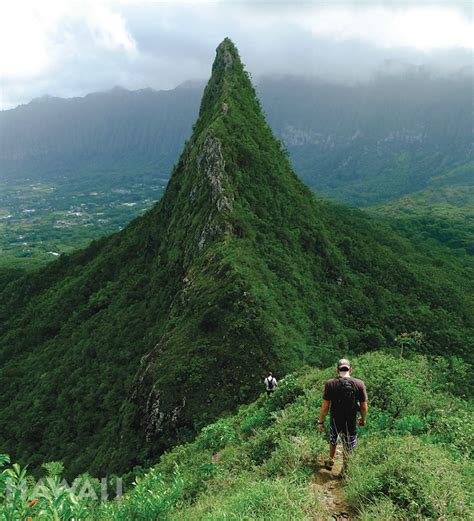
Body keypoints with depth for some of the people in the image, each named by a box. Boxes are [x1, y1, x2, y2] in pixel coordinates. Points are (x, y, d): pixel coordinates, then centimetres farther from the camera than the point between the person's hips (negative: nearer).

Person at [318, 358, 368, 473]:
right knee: (348, 448, 20)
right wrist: (363, 419, 12)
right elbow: (364, 407, -8)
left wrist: (321, 422, 0)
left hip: (335, 420, 1)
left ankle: (330, 461, 49)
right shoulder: (359, 384, -14)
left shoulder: (330, 384, -15)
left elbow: (325, 406, -13)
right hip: (351, 422, -1)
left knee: (333, 440, 30)